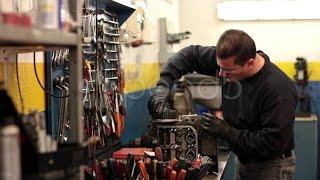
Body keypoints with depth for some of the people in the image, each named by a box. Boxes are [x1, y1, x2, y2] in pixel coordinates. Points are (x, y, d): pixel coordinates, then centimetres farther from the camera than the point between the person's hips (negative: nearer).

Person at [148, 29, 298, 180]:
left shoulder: (279, 89, -30)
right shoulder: (227, 59, -11)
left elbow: (272, 144, -29)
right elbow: (190, 55, 1)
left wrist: (225, 131, -25)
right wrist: (163, 84, -13)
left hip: (271, 167, -6)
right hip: (244, 160, 6)